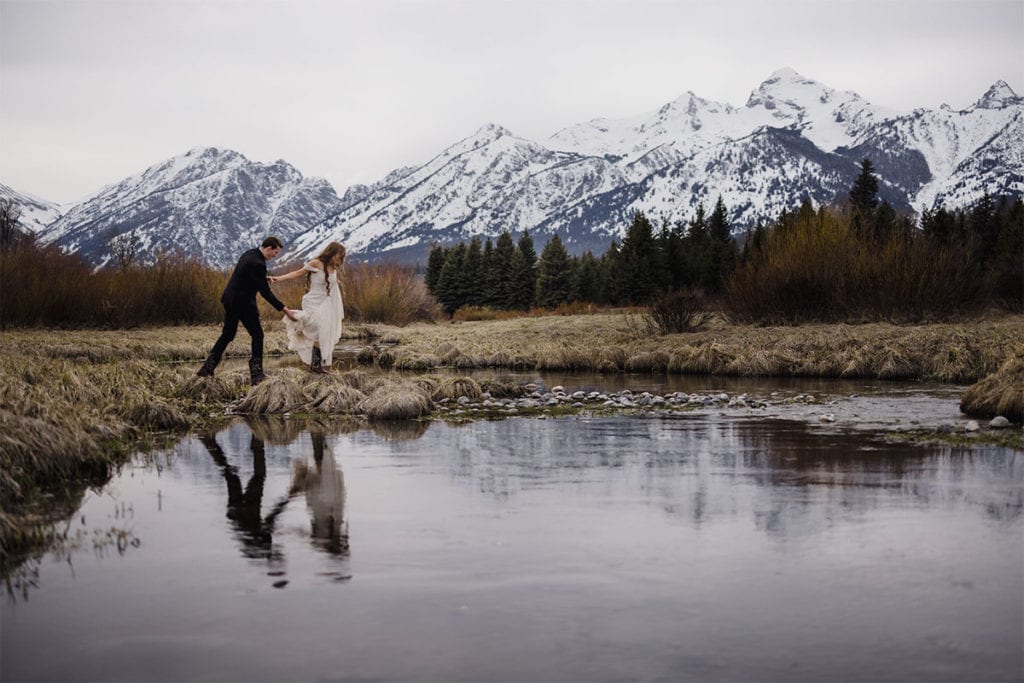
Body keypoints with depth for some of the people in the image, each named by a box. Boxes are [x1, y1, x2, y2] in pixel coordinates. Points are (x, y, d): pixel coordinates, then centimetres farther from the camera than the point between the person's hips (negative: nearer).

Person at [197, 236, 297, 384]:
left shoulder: (249, 254, 8)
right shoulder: (258, 264, -21)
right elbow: (265, 293, -20)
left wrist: (263, 279, 11)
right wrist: (285, 310, -16)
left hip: (230, 299, 9)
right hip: (243, 303, -9)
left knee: (227, 335, 18)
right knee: (257, 335, 0)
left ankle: (207, 369, 21)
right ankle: (256, 374, -1)